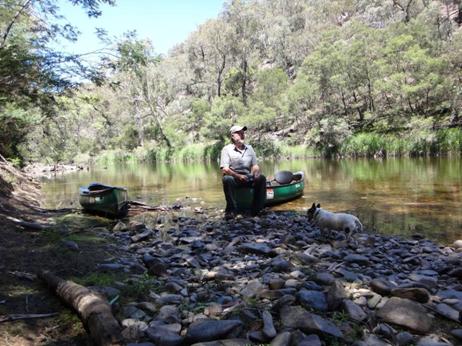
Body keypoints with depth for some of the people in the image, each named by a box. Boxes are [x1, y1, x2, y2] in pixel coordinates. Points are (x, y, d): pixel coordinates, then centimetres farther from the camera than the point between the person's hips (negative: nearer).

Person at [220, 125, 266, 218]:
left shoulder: (249, 148, 14)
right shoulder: (227, 149, -1)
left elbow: (255, 166, 11)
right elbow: (224, 169, -11)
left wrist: (256, 173, -12)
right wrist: (238, 176, -24)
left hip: (248, 177, 4)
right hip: (233, 177, -4)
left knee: (261, 178, -23)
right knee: (227, 179, -37)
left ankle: (257, 209, -17)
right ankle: (231, 209, -27)